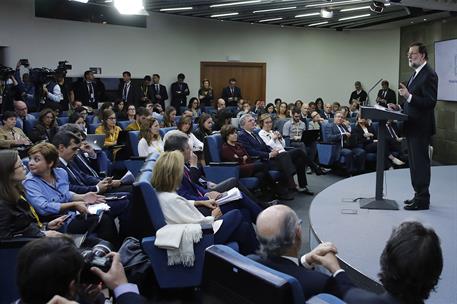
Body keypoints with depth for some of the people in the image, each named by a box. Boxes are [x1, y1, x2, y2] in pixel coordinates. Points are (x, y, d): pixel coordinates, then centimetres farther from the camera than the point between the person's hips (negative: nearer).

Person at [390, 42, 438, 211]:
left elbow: (430, 102, -21)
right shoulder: (416, 74, 16)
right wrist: (400, 107, 8)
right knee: (415, 163, 15)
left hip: (421, 128, -10)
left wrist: (409, 96, -30)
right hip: (412, 127, 10)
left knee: (420, 163, -4)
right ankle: (419, 196, 25)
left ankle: (422, 200, 5)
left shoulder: (429, 75, -14)